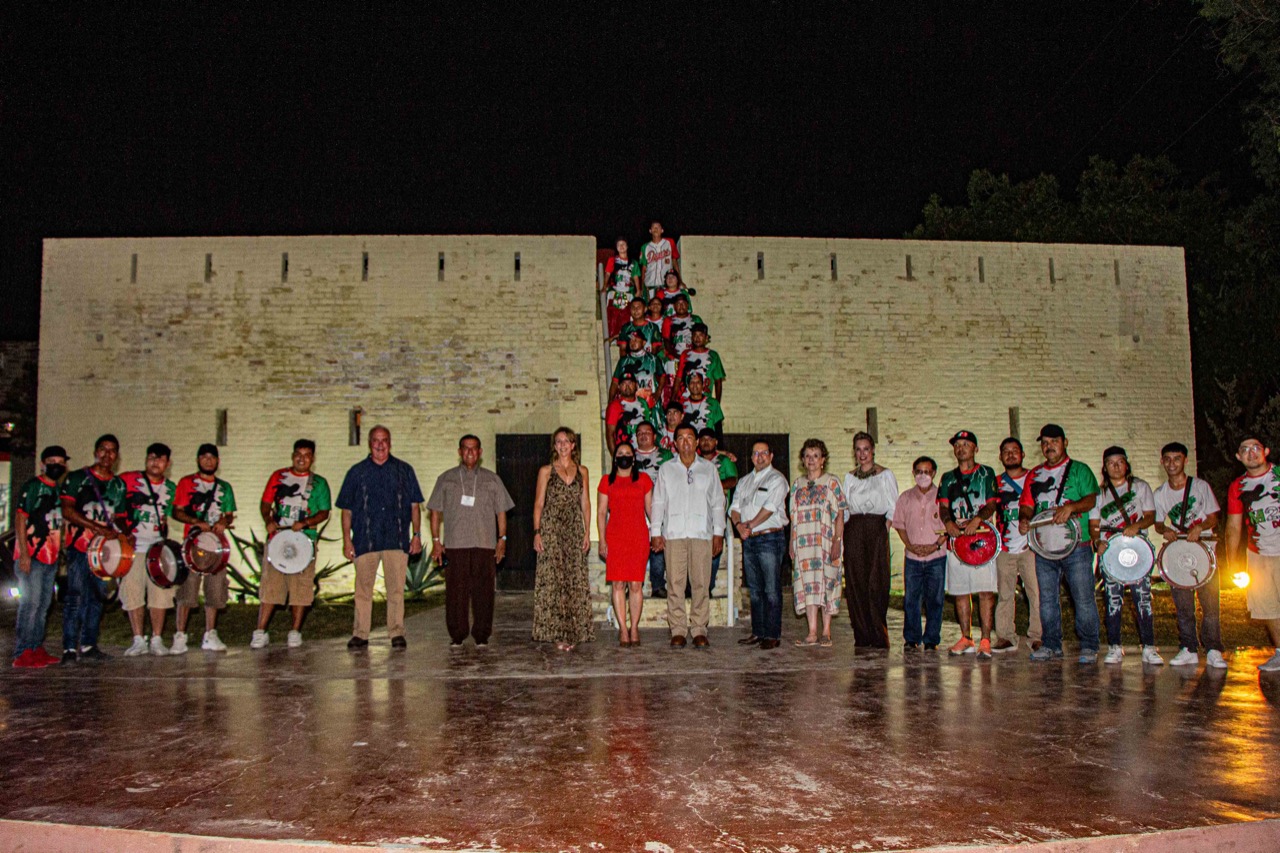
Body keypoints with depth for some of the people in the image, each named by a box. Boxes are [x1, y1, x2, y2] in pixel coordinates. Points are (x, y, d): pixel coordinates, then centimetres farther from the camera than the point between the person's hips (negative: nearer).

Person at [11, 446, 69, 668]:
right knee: (30, 603, -9)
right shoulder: (32, 486, -7)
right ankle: (22, 654, -5)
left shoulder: (59, 489, 15)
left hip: (51, 556, 8)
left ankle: (36, 649, 20)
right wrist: (24, 554, -18)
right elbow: (20, 520, -12)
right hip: (31, 556, -8)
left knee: (43, 605, 12)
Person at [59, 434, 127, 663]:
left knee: (97, 597, 8)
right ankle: (70, 648, -6)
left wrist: (122, 531, -2)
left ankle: (88, 645, 15)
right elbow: (67, 511, -10)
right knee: (76, 596, -9)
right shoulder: (76, 478, 0)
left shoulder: (119, 485, 15)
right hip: (80, 546, -5)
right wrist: (97, 528, -19)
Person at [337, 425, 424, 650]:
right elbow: (347, 509, 10)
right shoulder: (357, 472, 11)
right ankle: (360, 634, 10)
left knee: (396, 588, -1)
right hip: (365, 539, 0)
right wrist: (347, 539, 3)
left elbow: (414, 505, 12)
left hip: (397, 538, 0)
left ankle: (397, 632, 6)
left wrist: (417, 534, 4)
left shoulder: (404, 470, 12)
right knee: (363, 588, 3)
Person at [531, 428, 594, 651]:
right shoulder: (546, 471, 4)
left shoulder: (582, 471, 11)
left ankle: (573, 632, 7)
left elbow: (585, 504, 11)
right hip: (551, 530, -2)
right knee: (552, 580, -5)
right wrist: (537, 532, -7)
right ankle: (556, 632, -1)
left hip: (574, 530, 2)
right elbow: (538, 504, 2)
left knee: (575, 580, 1)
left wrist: (587, 532, 3)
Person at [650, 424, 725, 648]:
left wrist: (718, 532, 6)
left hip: (702, 534, 0)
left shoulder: (709, 469, 14)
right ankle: (677, 631, 3)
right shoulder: (666, 469, 14)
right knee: (675, 583, -3)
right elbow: (658, 502, 12)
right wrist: (655, 532, 3)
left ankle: (699, 630, 4)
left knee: (701, 583, -3)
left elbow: (718, 502, 13)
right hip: (673, 534, 0)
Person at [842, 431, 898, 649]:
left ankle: (879, 636, -2)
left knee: (876, 582, -8)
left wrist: (885, 530, -11)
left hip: (876, 529, -3)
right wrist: (843, 531, 3)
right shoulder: (849, 477, 15)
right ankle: (862, 634, 7)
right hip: (853, 532, 3)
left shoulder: (885, 475, 5)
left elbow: (893, 508, 1)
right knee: (856, 582, 0)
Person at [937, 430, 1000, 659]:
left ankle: (985, 641, -7)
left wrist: (977, 519, -20)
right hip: (956, 537, 4)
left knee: (985, 591, -9)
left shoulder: (986, 473, 8)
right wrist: (948, 521, -14)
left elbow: (992, 503, -1)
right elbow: (943, 505, 8)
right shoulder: (948, 477, 17)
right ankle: (966, 638, 15)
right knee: (960, 592, 6)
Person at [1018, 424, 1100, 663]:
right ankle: (1051, 645, 17)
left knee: (1083, 598, -4)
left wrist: (1071, 507, -24)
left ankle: (1089, 646, 7)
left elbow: (1093, 498, -6)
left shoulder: (1079, 470, 4)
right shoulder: (1034, 475, 17)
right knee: (1047, 599, 7)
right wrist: (1024, 519, -7)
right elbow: (1027, 504, 15)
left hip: (1075, 546, -4)